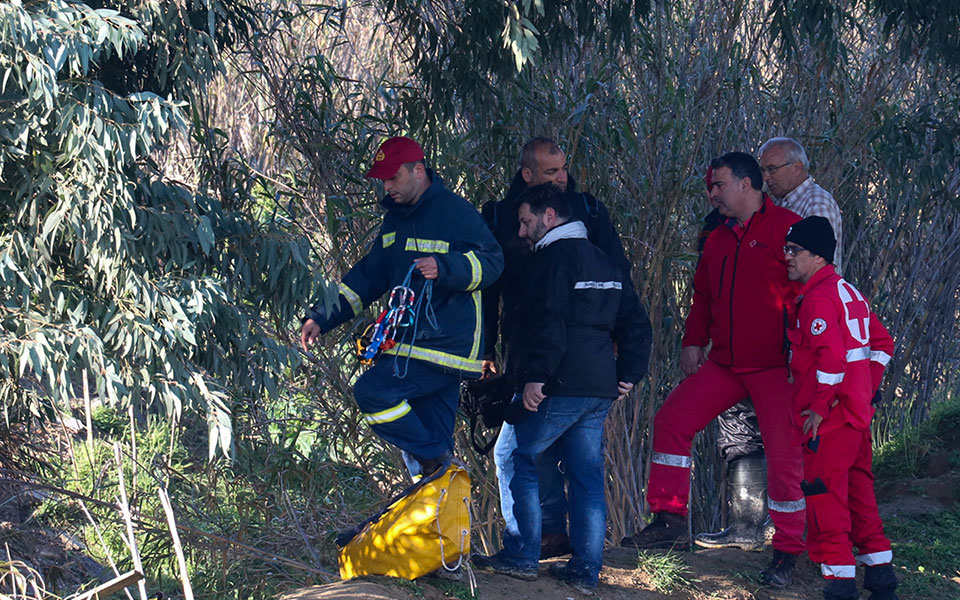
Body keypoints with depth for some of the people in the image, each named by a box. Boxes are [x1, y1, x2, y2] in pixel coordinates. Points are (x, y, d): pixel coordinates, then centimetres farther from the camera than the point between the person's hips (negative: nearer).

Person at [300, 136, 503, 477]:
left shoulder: (455, 211, -7)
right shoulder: (395, 221, 17)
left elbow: (492, 262, -12)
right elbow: (368, 276, 21)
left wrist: (444, 268, -29)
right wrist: (322, 317, 13)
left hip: (445, 343, -8)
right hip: (410, 343, 8)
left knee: (373, 391, -20)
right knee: (433, 433, 8)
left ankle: (432, 458, -9)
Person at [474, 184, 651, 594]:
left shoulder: (556, 257, -8)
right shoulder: (603, 262, 20)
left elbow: (549, 323, -19)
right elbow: (634, 322, 21)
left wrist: (536, 375, -21)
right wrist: (628, 373, 19)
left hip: (561, 386, -8)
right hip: (600, 389, 8)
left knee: (518, 457, 2)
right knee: (587, 475, 8)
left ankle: (521, 556, -1)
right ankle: (586, 570, 7)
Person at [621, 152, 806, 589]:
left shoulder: (786, 228, -8)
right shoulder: (719, 238, 15)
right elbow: (704, 294, 24)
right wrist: (693, 341, 12)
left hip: (775, 368, -7)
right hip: (724, 365, 7)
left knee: (784, 454, -6)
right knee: (672, 419, 0)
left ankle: (786, 552, 6)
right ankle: (670, 520, 8)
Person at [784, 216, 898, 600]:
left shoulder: (817, 298, -15)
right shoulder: (848, 292, 16)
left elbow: (832, 356, -26)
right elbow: (882, 343, 22)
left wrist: (819, 407, -20)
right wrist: (867, 388, 20)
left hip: (829, 418, -10)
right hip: (857, 411, 10)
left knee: (824, 495, -6)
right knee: (858, 491, 17)